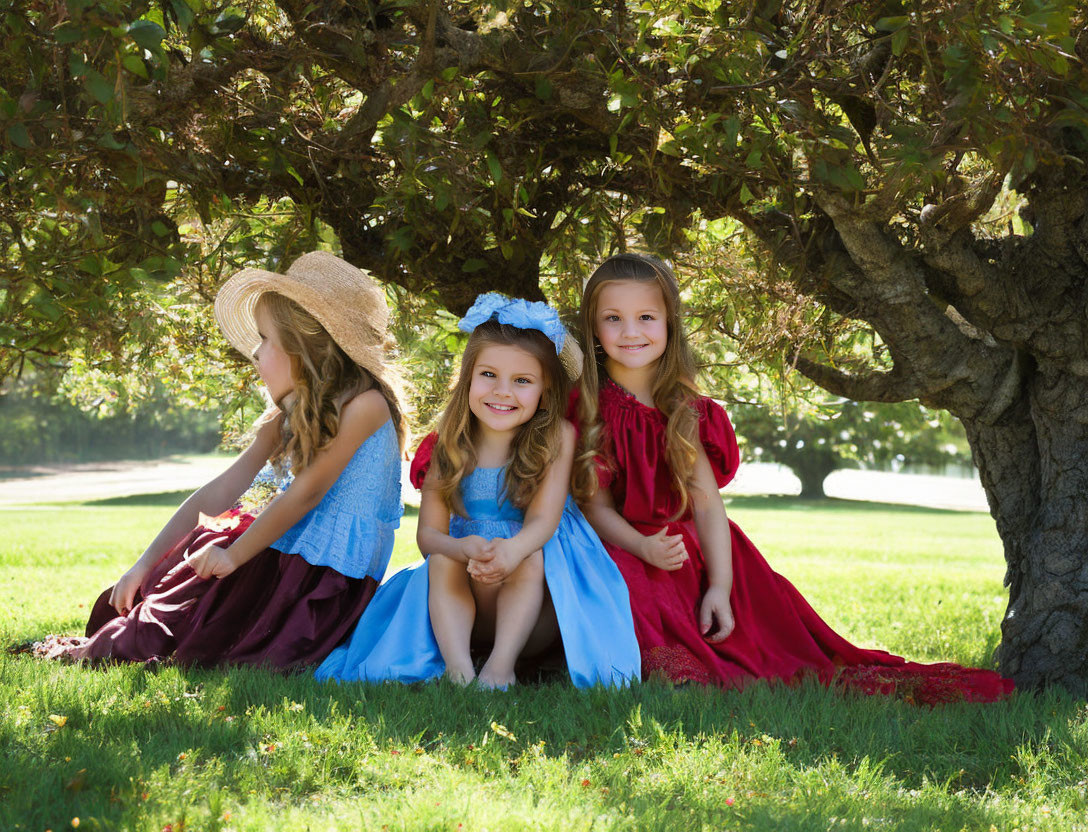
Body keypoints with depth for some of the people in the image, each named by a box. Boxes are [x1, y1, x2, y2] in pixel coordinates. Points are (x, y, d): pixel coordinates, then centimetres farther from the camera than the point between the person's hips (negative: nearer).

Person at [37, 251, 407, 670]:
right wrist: (145, 564, -1)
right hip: (281, 553, 8)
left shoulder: (363, 404, -18)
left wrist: (235, 555, -16)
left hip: (333, 574, -8)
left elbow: (306, 491, -19)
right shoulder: (287, 416, 7)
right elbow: (219, 491, 3)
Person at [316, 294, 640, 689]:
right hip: (463, 606, 2)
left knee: (529, 556, -30)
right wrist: (465, 549, -33)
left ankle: (502, 666, -42)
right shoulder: (448, 448, -1)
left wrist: (513, 550, -42)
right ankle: (457, 668, -42)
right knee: (442, 558, -26)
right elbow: (428, 532, -7)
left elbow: (544, 519, -16)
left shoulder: (556, 437, -6)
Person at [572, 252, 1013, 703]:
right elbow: (596, 506, -7)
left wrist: (720, 585, -11)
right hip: (621, 549, -4)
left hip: (692, 550, 4)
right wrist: (644, 548, -27)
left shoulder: (681, 412, 8)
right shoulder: (586, 410, -3)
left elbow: (706, 501, 1)